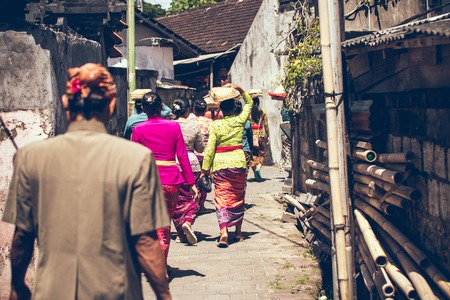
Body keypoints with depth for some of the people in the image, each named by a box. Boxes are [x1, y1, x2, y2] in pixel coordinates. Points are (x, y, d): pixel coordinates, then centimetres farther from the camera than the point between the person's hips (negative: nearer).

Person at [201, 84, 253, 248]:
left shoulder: (215, 125, -4)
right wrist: (240, 90, 9)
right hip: (238, 162, 2)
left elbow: (210, 149, -6)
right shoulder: (239, 120, 0)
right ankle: (238, 231, 23)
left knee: (222, 198, -1)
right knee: (238, 197, 15)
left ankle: (224, 231, -18)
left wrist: (205, 169, 0)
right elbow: (249, 103, 18)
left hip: (220, 164, -2)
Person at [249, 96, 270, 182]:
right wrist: (267, 136, 9)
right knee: (261, 154, 8)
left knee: (253, 155, 9)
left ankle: (255, 174, 10)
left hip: (250, 135, 0)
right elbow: (266, 125, 2)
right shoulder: (263, 112, 1)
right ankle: (258, 168, -18)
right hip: (260, 135, 0)